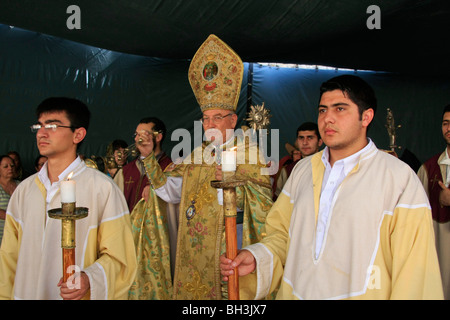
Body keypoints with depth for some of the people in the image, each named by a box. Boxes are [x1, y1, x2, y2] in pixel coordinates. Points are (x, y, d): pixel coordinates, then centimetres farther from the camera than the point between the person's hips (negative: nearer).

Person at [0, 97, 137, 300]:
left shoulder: (103, 188, -13)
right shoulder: (24, 190, 4)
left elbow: (117, 256, -12)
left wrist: (89, 279, -28)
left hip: (78, 296, -5)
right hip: (25, 293, 5)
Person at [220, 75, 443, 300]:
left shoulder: (400, 178, -12)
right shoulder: (302, 170, 4)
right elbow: (282, 233, 6)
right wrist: (257, 258, -10)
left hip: (361, 294, -4)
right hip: (295, 293, 5)